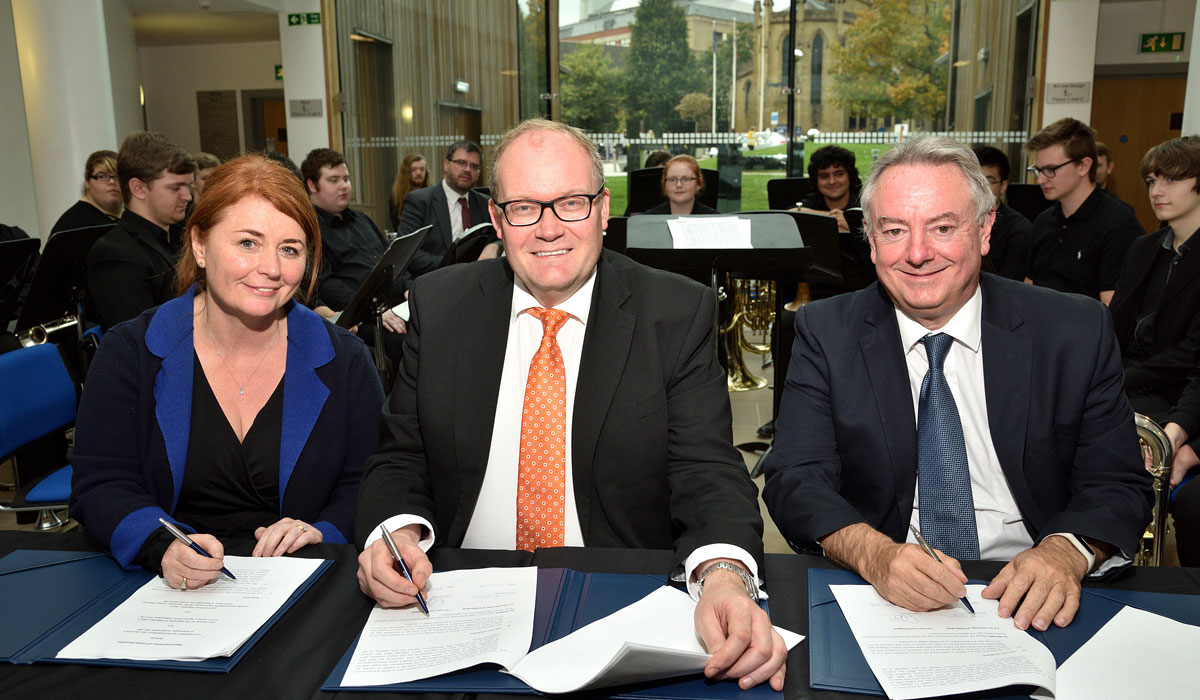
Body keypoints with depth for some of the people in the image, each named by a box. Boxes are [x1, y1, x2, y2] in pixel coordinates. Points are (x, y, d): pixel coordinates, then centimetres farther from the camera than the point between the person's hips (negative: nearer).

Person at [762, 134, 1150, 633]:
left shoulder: (1076, 332, 0)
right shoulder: (825, 333, -1)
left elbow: (1118, 485, 2)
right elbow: (795, 481, -8)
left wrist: (1065, 552, -20)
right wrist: (875, 553, -27)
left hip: (1029, 602, 4)